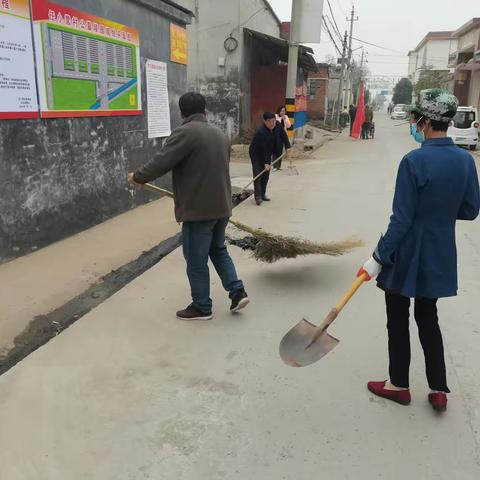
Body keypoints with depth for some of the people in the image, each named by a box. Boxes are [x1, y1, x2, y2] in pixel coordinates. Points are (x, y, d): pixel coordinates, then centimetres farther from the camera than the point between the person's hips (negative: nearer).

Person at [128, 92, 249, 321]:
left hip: (198, 208, -8)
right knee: (218, 250, 24)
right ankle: (238, 292, 19)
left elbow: (161, 162, -16)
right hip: (221, 205, 8)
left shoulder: (185, 132, -13)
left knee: (196, 261, 5)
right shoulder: (220, 135, 13)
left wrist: (138, 177, 1)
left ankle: (202, 307, 17)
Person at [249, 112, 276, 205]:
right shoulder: (261, 132, -29)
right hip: (256, 154, -7)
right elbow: (263, 149, -30)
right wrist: (266, 163, -30)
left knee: (266, 174, 7)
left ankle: (263, 194, 17)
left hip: (267, 154, 7)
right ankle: (258, 197, -14)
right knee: (258, 175, -13)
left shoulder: (275, 128, -5)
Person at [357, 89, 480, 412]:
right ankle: (439, 390, 25)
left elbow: (401, 220, -20)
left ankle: (399, 385, 28)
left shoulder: (414, 161, -20)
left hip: (407, 255, -6)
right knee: (428, 319, 20)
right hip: (440, 256, 6)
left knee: (398, 322, 12)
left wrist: (378, 258, -14)